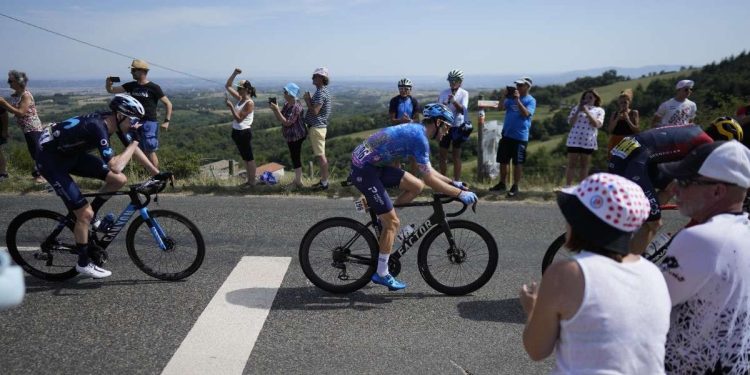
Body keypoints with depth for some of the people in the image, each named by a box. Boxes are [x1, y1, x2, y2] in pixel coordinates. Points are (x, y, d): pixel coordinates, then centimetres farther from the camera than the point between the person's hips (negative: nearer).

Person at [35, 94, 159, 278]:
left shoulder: (114, 121, -9)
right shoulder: (98, 127, -34)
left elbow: (134, 150, 4)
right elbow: (115, 166, -41)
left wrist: (158, 173, 3)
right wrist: (134, 141, -31)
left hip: (72, 153, 8)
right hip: (50, 159, -8)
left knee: (120, 180, -3)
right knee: (85, 214, -11)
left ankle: (88, 216, 17)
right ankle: (83, 263, 9)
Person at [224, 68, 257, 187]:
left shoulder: (249, 103, -17)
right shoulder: (240, 99, 7)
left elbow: (239, 119, -20)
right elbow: (227, 86, 13)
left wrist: (230, 106, -20)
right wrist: (234, 74, 2)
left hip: (244, 132, -9)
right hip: (236, 132, 9)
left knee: (249, 157, 1)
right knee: (245, 157, 16)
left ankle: (252, 181, 9)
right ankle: (249, 180, 25)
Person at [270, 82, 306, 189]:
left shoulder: (296, 107, -22)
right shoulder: (286, 104, 6)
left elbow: (287, 122, -24)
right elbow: (279, 119, 11)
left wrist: (277, 110, -23)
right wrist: (274, 110, -5)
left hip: (296, 136, -9)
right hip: (291, 136, 10)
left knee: (296, 158, -2)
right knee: (295, 157, 17)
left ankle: (299, 183, 8)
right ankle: (297, 180, 28)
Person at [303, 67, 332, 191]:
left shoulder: (321, 92, -17)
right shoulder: (322, 91, 16)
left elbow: (315, 111, -22)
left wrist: (307, 100, -9)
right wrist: (309, 100, 7)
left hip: (317, 127, -10)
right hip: (317, 126, 10)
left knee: (320, 155, -7)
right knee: (320, 155, 13)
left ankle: (324, 183, -3)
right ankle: (323, 179, 20)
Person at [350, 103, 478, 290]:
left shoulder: (416, 131, 13)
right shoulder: (419, 137, -17)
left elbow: (427, 170, 20)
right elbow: (429, 179, -19)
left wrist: (453, 182, 17)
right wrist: (460, 193, -14)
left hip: (373, 164, 9)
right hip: (364, 170, -9)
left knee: (416, 186, 8)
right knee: (393, 222, -3)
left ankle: (383, 218, 17)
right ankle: (382, 274, 9)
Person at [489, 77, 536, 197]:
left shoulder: (531, 100, -4)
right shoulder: (511, 97, 9)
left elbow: (526, 113, -20)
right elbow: (500, 108, -1)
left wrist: (518, 99, -23)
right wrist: (504, 96, -12)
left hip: (520, 136, -5)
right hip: (506, 134, 5)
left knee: (517, 163, 1)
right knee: (503, 161, 11)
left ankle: (515, 186, 11)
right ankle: (502, 184, 24)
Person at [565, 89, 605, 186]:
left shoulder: (599, 110, 6)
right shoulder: (576, 108, 7)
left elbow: (597, 124, -8)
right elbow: (570, 122, -1)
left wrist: (587, 112, -12)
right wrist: (578, 111, -10)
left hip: (589, 142, 1)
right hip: (574, 140, -1)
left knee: (584, 166, 7)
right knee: (572, 165, -2)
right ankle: (567, 187, -1)